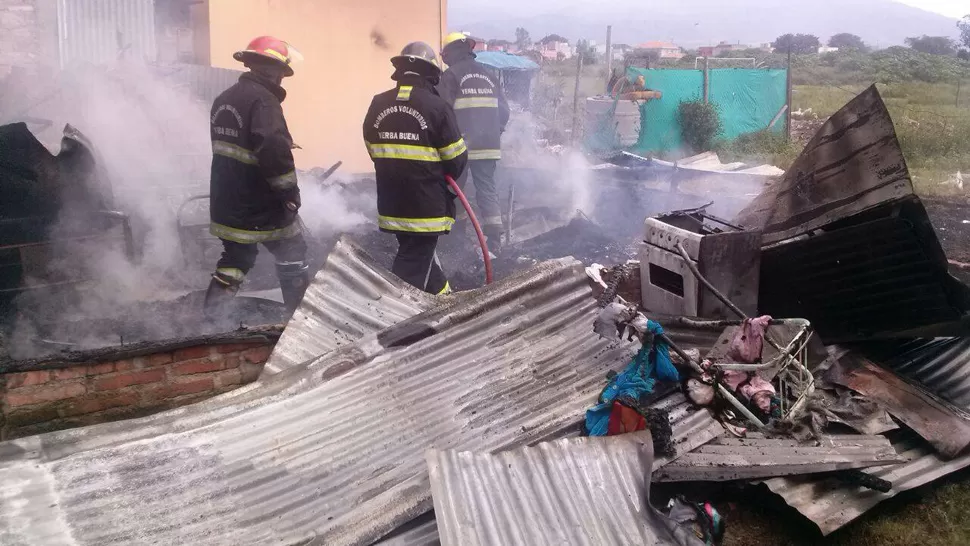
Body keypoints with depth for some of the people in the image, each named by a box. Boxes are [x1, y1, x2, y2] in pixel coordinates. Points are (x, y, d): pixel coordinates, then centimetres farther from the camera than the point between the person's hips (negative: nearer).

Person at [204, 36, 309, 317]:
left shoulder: (224, 99, 12)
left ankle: (211, 315, 17)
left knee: (236, 257, 19)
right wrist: (290, 190, -19)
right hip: (262, 205, -8)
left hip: (227, 202, 8)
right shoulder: (263, 99, -18)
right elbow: (273, 149, -29)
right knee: (292, 257, 8)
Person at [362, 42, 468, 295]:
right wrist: (444, 181, 12)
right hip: (426, 206, -6)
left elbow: (375, 153, 10)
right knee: (414, 265, 1)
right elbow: (456, 159, -8)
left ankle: (444, 299, 42)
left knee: (417, 252, 24)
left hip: (392, 204, 6)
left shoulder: (378, 106, 0)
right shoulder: (436, 106, -14)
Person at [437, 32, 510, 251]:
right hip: (489, 146, 4)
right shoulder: (490, 75, 14)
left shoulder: (450, 75, -3)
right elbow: (503, 111, 14)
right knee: (487, 188, 8)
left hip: (460, 146, -4)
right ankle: (495, 235, -2)